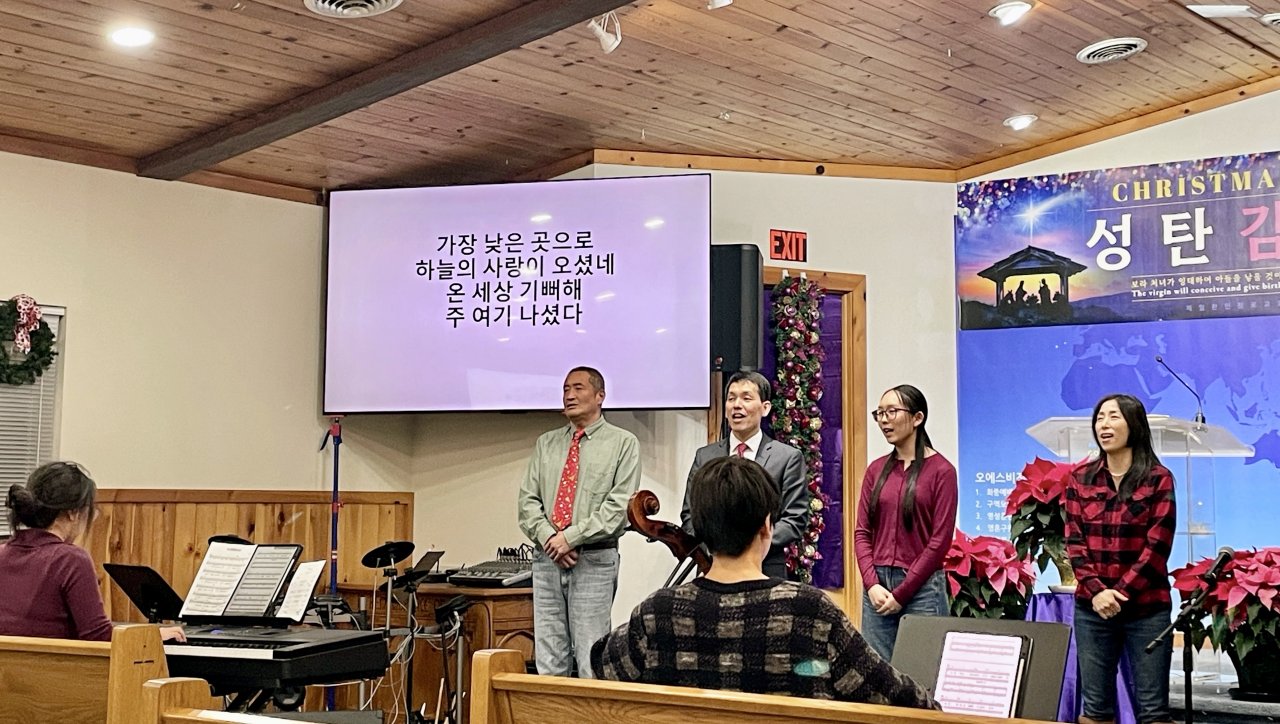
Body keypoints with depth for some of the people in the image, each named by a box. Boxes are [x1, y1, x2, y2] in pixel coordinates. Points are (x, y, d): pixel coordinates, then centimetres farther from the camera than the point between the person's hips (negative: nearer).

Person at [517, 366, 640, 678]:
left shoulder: (623, 443, 1)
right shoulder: (546, 444, 15)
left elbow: (619, 505, -9)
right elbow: (528, 500, 9)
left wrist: (571, 537, -14)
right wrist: (548, 538, -8)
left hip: (594, 561, -4)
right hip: (547, 558, 4)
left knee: (591, 660, -3)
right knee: (549, 659, 6)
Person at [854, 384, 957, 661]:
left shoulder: (940, 470, -4)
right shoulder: (876, 470, 10)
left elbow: (940, 540, -8)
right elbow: (862, 531, 8)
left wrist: (902, 593, -9)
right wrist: (872, 584, -7)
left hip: (921, 587, -4)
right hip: (877, 588, 5)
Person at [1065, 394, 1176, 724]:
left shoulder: (1158, 478, -2)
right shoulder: (1081, 479, 7)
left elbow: (1157, 547, -7)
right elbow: (1075, 542, 3)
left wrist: (1121, 592, -13)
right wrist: (1096, 591, -12)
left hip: (1146, 608, -3)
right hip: (1092, 608, 3)